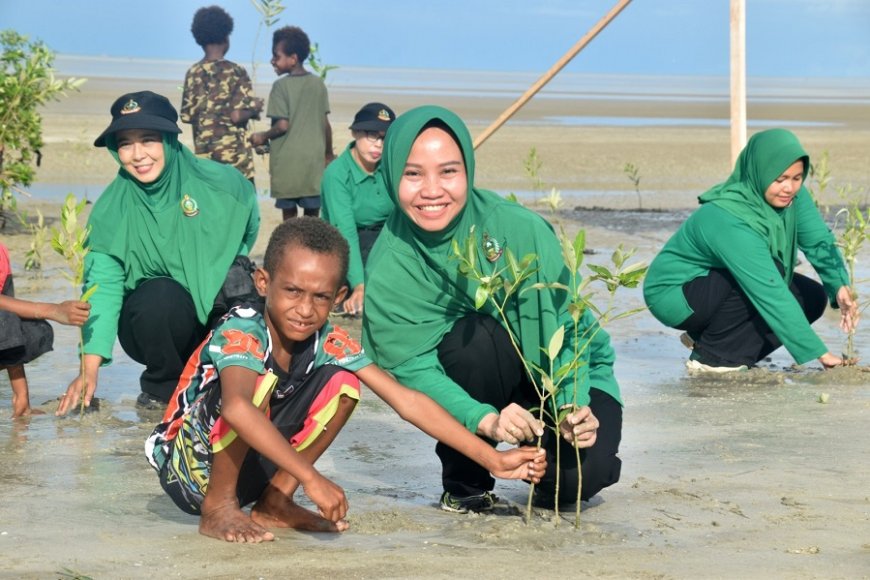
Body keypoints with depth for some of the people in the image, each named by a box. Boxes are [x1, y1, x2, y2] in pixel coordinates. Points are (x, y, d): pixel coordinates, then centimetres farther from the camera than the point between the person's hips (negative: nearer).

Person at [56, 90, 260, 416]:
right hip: (152, 317, -2)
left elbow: (248, 228, 9)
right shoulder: (110, 209, -13)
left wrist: (229, 272, -9)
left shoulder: (219, 183, -12)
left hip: (218, 315, 2)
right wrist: (90, 368, -28)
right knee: (160, 293, -35)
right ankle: (162, 386, -5)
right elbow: (103, 287, -18)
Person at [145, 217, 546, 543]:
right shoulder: (240, 333, -27)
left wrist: (493, 460, -15)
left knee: (342, 380, -9)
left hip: (249, 469, 6)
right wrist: (310, 477, -51)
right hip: (188, 470, -6)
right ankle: (218, 507, -16)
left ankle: (274, 502, -3)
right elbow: (236, 407, -47)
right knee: (258, 379, -31)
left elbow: (407, 402, -10)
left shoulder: (329, 344, -9)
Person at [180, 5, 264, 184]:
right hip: (234, 153, -5)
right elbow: (237, 115, -17)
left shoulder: (193, 73, 4)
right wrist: (255, 109, 2)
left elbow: (187, 116, 5)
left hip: (203, 153, 5)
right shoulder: (235, 72, -10)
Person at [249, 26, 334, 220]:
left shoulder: (281, 86, -9)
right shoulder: (318, 84, 5)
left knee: (290, 215, 4)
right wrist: (329, 154, 20)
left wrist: (262, 137, 5)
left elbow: (283, 125, -13)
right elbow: (326, 124, 8)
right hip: (314, 160, 4)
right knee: (312, 217, 5)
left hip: (288, 161, -3)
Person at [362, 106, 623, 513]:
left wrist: (573, 406, -39)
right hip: (486, 388, 1)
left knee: (579, 474, -27)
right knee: (471, 335, -33)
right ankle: (464, 482, -10)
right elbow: (412, 368, -26)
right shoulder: (388, 269, -21)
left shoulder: (521, 229, -24)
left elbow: (568, 326, -21)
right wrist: (486, 419, -43)